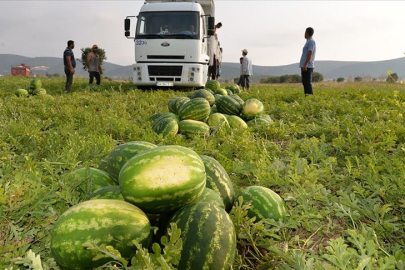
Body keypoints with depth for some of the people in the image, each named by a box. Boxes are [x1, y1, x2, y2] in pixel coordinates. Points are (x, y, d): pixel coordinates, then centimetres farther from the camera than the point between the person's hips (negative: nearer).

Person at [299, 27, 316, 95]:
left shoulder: (311, 41, -9)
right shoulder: (309, 41, 19)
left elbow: (310, 54, -19)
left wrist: (305, 65, -26)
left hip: (307, 67, -10)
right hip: (305, 66, 10)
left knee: (307, 83, -11)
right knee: (305, 83, 10)